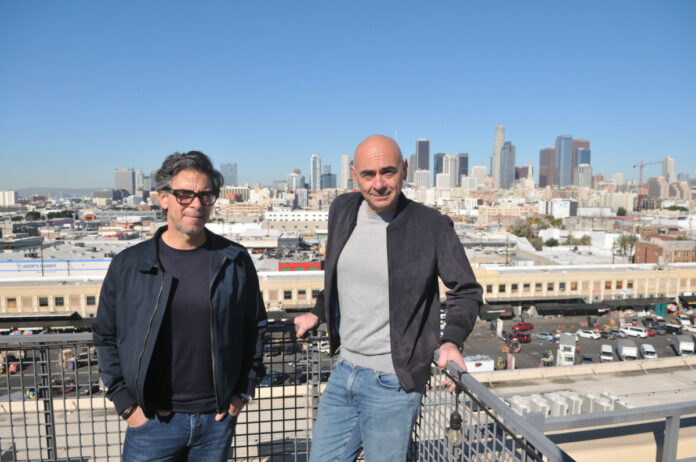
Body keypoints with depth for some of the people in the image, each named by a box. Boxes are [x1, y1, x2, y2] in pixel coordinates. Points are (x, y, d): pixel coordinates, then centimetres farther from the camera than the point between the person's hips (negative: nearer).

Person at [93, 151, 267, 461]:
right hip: (152, 422, -1)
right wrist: (125, 403, -1)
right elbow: (105, 337, 3)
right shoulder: (127, 265, -4)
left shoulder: (235, 261, -3)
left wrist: (243, 390, 3)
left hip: (218, 418, 1)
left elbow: (255, 327, 5)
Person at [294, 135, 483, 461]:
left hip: (392, 384, -5)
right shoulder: (342, 211, 1)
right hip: (343, 373, 6)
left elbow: (467, 292, -2)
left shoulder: (432, 226, -13)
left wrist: (451, 341, -16)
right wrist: (318, 314, 19)